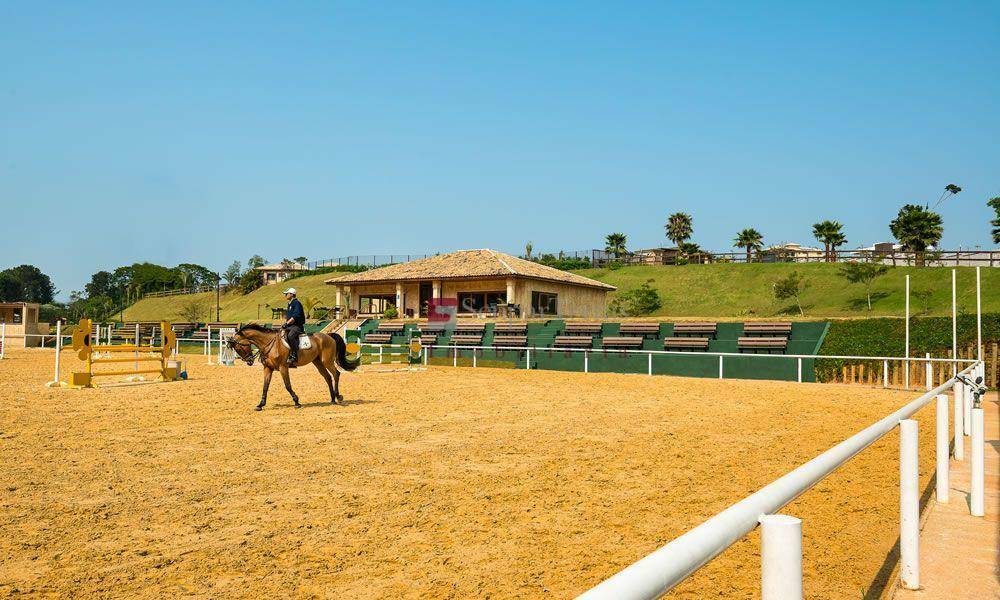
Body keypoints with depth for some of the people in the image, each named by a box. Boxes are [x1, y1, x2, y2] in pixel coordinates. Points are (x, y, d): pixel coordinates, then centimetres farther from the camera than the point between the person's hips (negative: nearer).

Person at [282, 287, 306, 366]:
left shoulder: (296, 303, -8)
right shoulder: (289, 304, 21)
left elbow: (295, 316, -20)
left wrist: (287, 323, -23)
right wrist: (285, 324, 11)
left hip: (297, 326, -11)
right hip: (290, 326, 11)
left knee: (290, 336, -35)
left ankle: (294, 356, -34)